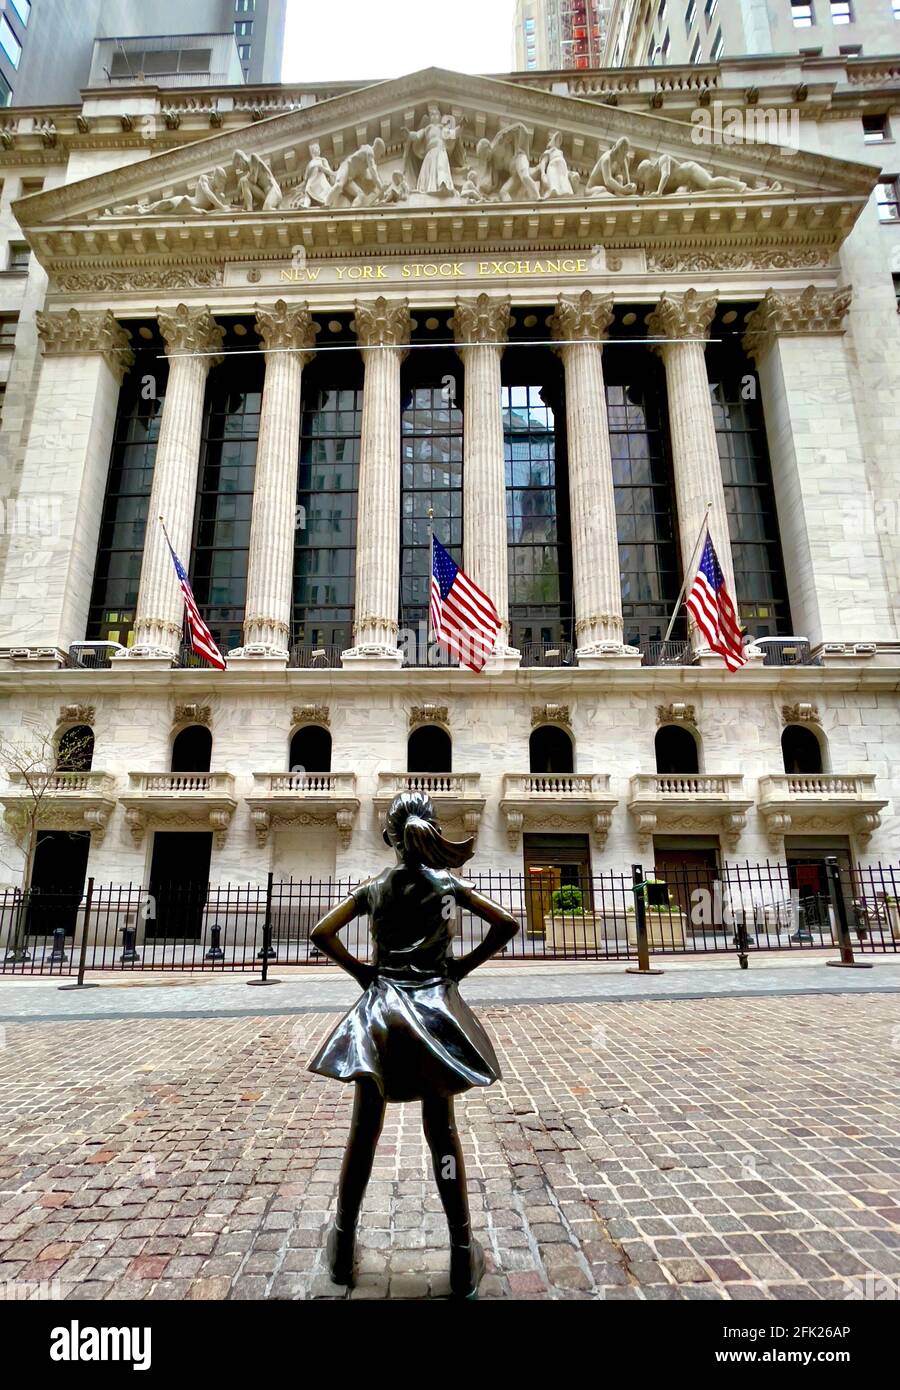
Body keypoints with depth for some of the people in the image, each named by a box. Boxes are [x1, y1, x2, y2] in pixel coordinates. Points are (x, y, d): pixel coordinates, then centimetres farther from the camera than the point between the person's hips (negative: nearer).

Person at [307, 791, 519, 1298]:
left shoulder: (374, 888, 0)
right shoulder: (450, 884, -2)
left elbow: (321, 933, -4)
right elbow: (508, 924, -5)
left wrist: (359, 969, 4)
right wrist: (465, 965, 1)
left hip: (380, 1010, 1)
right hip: (435, 1008, -1)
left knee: (365, 1130, 13)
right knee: (443, 1132, 9)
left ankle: (344, 1245, 29)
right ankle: (463, 1257, 18)